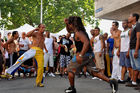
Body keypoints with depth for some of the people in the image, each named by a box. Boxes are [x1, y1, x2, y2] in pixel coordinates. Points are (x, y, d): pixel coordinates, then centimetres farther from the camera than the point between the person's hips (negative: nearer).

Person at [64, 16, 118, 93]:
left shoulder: (78, 33, -16)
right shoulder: (77, 30, 14)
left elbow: (86, 42, -30)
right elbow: (69, 31, 34)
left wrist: (80, 56, -33)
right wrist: (66, 23, 16)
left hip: (83, 54, -9)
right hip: (89, 55, 9)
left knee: (70, 70, 8)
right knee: (94, 72, 9)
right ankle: (110, 81, -4)